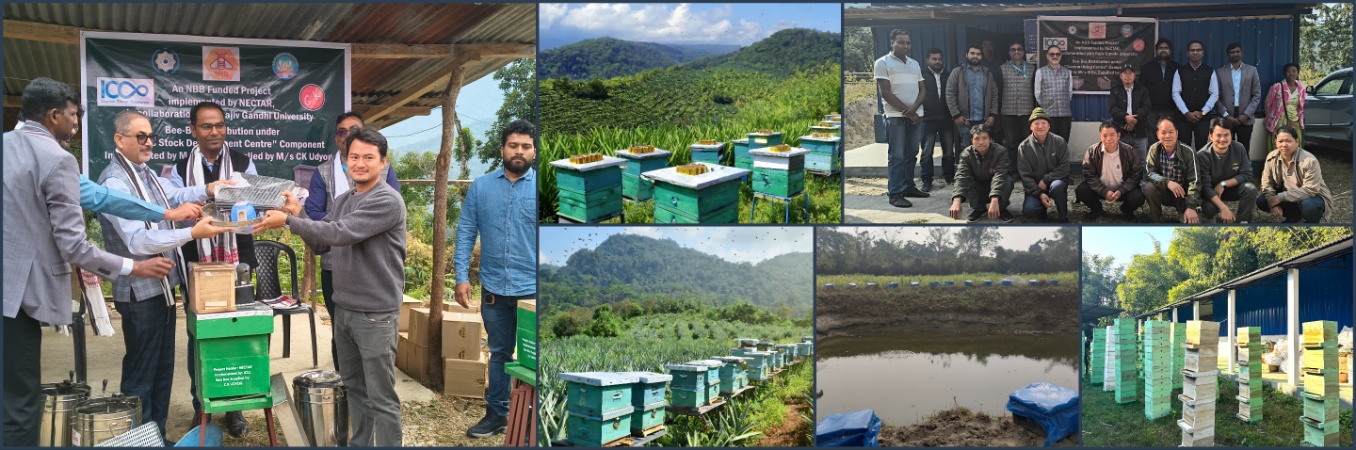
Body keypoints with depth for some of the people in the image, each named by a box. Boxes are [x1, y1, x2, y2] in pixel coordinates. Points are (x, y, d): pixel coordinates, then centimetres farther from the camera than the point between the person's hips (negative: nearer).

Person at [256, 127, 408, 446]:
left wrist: (289, 221, -17)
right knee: (353, 386, 18)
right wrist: (299, 217, 0)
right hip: (343, 309, 8)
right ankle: (359, 444, 31)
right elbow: (321, 244, 16)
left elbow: (341, 232, -24)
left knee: (381, 397, -1)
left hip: (375, 314, -8)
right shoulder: (342, 201, 12)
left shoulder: (388, 201, -15)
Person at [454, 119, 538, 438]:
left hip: (534, 290, -3)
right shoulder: (480, 187, 4)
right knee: (499, 353, 17)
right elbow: (465, 233, 4)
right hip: (494, 289, 3)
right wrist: (462, 276, -4)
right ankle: (497, 413, 30)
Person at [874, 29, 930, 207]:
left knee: (911, 153, 8)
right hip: (895, 116, -6)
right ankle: (895, 193, -6)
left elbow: (922, 89, 12)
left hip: (916, 115, 6)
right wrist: (906, 111, -9)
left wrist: (914, 108, -8)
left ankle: (908, 186, 17)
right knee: (897, 155, -7)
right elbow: (885, 92, -9)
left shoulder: (915, 64, 15)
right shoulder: (883, 63, -3)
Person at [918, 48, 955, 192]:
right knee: (926, 152, -1)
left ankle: (949, 176, 21)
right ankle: (927, 181, 3)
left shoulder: (948, 76, 11)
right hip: (928, 120, -3)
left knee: (949, 151, 9)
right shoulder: (922, 76, 0)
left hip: (946, 119, 4)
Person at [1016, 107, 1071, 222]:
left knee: (1056, 186, -37)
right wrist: (1040, 194, -20)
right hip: (1035, 186, 0)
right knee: (1029, 210, -25)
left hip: (1056, 179, 0)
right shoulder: (1024, 147, -7)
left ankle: (1063, 217, -13)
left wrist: (1045, 180, -21)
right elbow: (1025, 175, -9)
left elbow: (1064, 167, -10)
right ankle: (1043, 208, 12)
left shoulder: (1059, 142, -7)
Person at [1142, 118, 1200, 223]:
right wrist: (1167, 182, -37)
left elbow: (1194, 181, -18)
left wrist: (1191, 207, -28)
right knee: (1149, 187, -31)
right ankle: (1156, 219, -10)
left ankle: (1183, 214, 12)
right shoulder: (1154, 149, -9)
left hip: (1183, 193, -1)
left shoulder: (1188, 152, -15)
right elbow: (1148, 173, -17)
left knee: (1193, 221, -23)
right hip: (1163, 190, 2)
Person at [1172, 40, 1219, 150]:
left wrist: (1202, 112, -10)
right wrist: (1187, 113, -11)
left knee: (1202, 147, 0)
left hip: (1204, 116, 0)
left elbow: (1214, 94, 1)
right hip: (1184, 116, 0)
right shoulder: (1180, 71, 4)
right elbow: (1175, 93, -2)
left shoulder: (1210, 72, 5)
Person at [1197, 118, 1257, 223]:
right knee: (1209, 208, -34)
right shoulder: (1202, 155, -27)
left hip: (1232, 188, 3)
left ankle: (1242, 222, -10)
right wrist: (1223, 208, -38)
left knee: (1251, 189, -27)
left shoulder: (1239, 149, -16)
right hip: (1210, 192, -3)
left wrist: (1223, 184, -25)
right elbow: (1205, 187, -29)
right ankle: (1209, 217, 4)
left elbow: (1247, 175, -13)